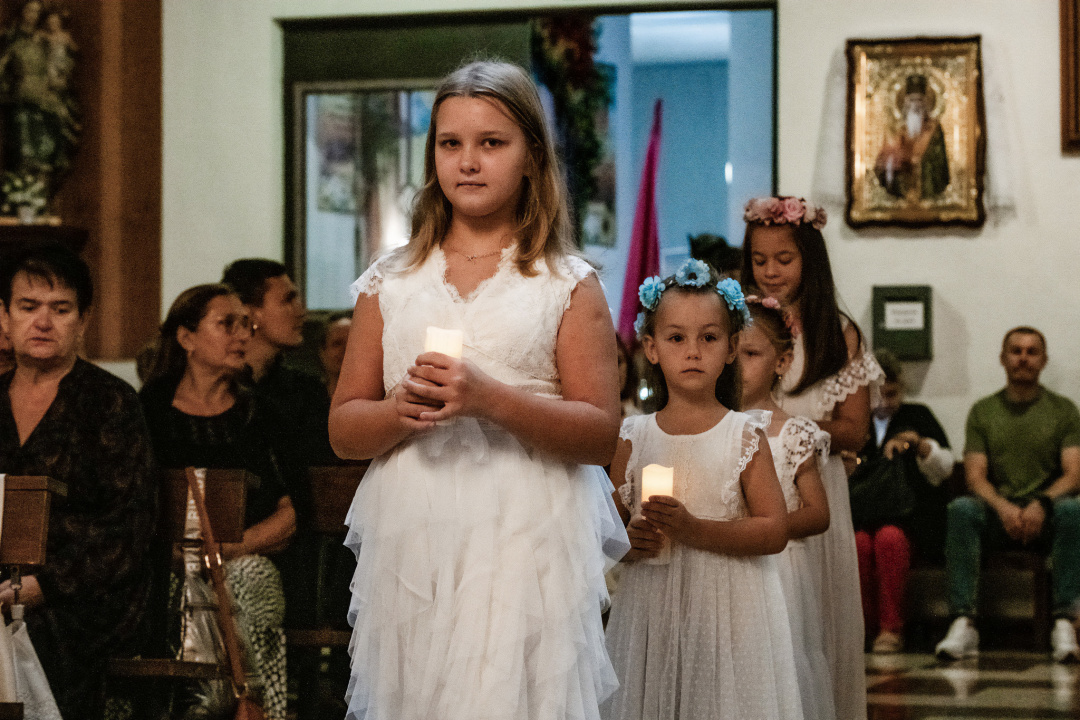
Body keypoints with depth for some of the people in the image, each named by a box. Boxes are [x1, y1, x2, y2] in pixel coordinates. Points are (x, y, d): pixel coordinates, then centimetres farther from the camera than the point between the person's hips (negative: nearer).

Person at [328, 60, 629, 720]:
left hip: (524, 542, -2)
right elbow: (344, 431, 11)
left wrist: (490, 399, -17)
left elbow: (602, 437, -4)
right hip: (409, 545, 3)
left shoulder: (568, 285, 3)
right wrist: (400, 411, -11)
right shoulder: (390, 282, 11)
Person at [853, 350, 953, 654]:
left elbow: (944, 469, 7)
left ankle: (891, 629, -30)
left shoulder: (918, 416, 18)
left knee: (890, 538, -36)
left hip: (908, 516, -1)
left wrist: (919, 443, -11)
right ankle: (866, 626, -25)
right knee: (859, 542, -34)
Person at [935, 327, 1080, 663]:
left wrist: (1042, 503, -23)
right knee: (961, 509, -32)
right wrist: (1003, 507, -20)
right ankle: (963, 621, -37)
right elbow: (975, 477, 2)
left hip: (1045, 519, -1)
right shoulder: (983, 411, 13)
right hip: (997, 515, 1)